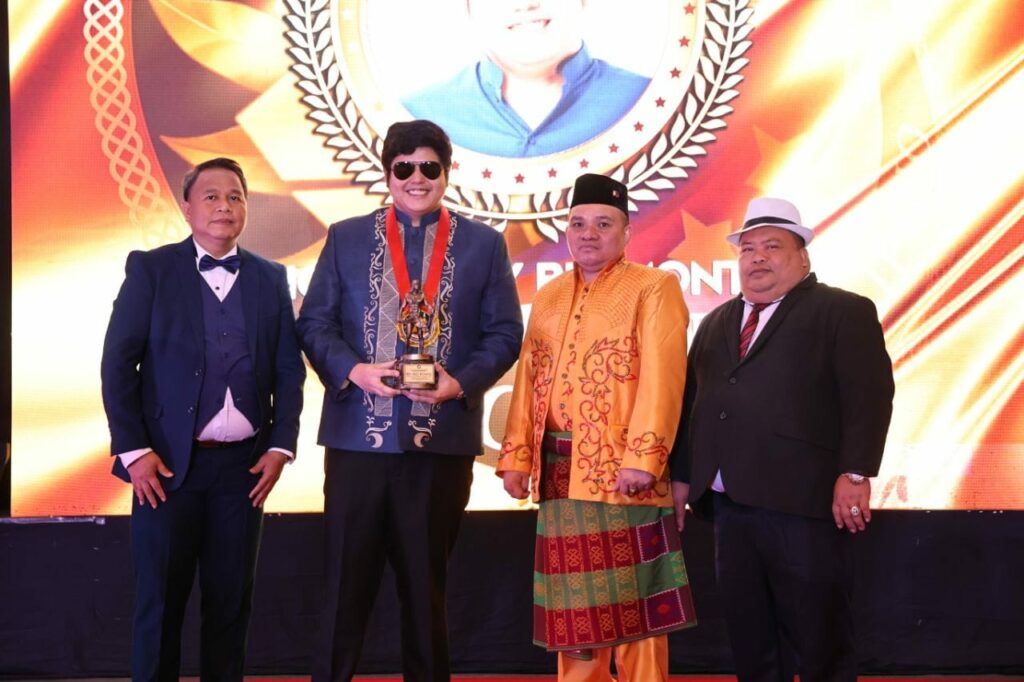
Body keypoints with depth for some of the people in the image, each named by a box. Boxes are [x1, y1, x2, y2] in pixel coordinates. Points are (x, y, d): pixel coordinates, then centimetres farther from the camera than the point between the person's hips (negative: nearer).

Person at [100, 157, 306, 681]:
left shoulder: (270, 279, 9)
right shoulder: (150, 269, 1)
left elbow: (289, 369, 9)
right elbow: (118, 362, -3)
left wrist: (280, 446, -1)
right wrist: (132, 449, -11)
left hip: (244, 464, 3)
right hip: (168, 462, -2)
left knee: (231, 597, 9)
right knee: (160, 599, 3)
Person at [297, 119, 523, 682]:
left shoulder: (483, 244, 7)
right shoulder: (346, 237, 9)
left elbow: (504, 334, 4)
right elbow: (314, 323, 5)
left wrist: (461, 383, -12)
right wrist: (353, 370, -13)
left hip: (443, 437, 0)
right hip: (359, 435, 0)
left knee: (426, 582, 9)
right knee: (347, 579, 4)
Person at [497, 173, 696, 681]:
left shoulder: (654, 288, -3)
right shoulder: (549, 296, 17)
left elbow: (661, 377, -13)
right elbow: (529, 380, 15)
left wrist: (641, 458, -21)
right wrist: (516, 457, 7)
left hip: (623, 470, -6)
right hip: (560, 471, 6)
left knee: (631, 601, 0)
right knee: (574, 602, 12)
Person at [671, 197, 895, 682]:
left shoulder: (844, 311, 2)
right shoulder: (716, 322, 22)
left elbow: (869, 396, -8)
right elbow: (692, 402, 20)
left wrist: (854, 475, -17)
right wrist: (682, 475, 13)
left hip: (803, 501, -6)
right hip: (729, 505, 6)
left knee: (819, 638, 0)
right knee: (748, 636, 10)